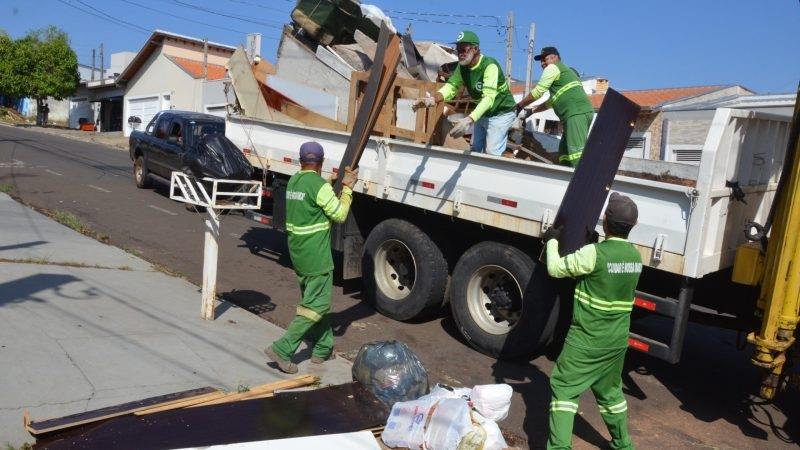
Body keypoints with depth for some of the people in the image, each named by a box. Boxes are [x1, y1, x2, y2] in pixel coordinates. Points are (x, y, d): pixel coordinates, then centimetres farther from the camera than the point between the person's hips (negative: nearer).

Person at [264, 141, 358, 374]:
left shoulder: (293, 181, 8)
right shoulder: (320, 186, -17)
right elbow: (340, 215, -10)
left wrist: (334, 180, 19)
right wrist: (347, 188, -1)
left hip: (297, 253, 9)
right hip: (316, 256, -9)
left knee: (314, 300, 19)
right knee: (316, 306, -1)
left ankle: (323, 348, 28)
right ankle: (282, 348, -4)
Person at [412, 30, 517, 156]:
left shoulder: (490, 66, -30)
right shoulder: (462, 66, -6)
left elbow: (489, 97, -41)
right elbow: (451, 86, -17)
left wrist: (469, 120, -56)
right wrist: (432, 100, -39)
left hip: (500, 113, -7)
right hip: (482, 113, 7)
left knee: (491, 154, -13)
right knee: (474, 150, 13)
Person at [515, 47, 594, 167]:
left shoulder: (553, 67, 6)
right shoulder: (566, 71, 35)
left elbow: (537, 92, 0)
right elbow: (552, 100, 39)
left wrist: (519, 106, 11)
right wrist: (533, 111, 38)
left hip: (576, 113, -10)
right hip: (583, 112, 10)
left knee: (577, 153, -21)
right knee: (564, 152, 8)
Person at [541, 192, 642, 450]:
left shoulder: (593, 253, -22)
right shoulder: (635, 256, 1)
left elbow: (555, 269, -10)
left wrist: (552, 240, 5)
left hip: (586, 340, -7)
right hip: (617, 341, 7)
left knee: (564, 388, 4)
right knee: (610, 392, 24)